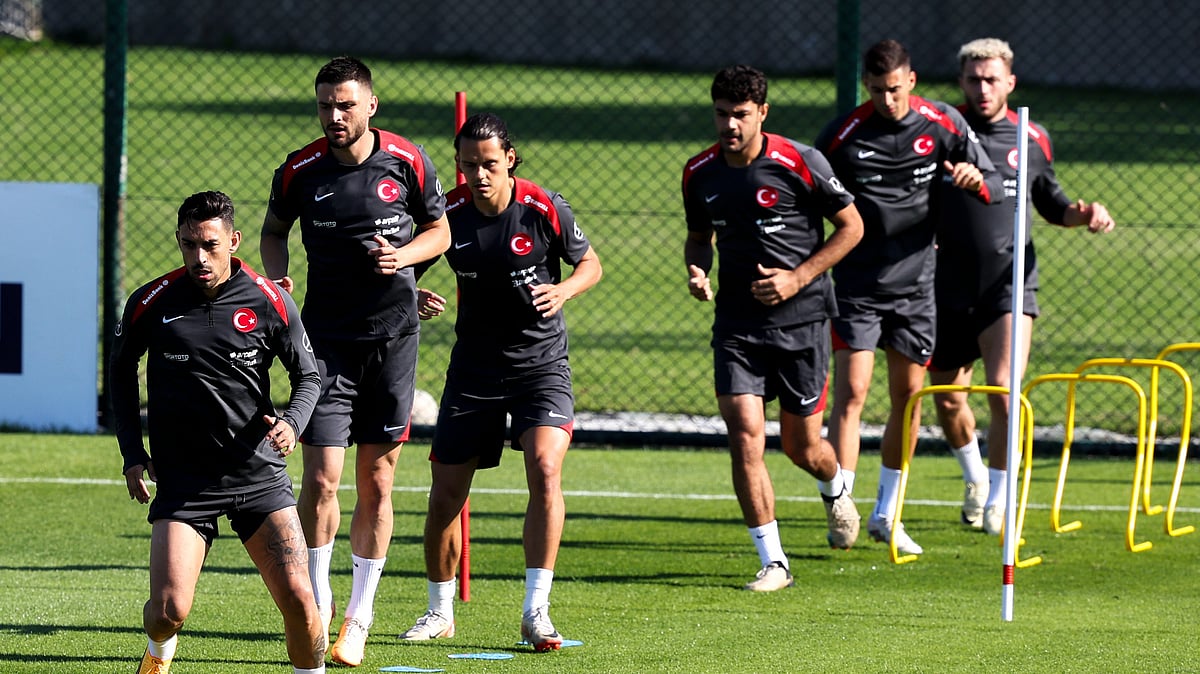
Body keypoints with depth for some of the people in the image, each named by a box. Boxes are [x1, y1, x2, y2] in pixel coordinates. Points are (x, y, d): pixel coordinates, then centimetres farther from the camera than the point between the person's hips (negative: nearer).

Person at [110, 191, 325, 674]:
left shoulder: (269, 303, -4)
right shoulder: (151, 304, -3)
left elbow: (308, 376, 9)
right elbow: (121, 370, 15)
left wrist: (292, 422, -12)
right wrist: (132, 453, 7)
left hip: (259, 474, 0)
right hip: (182, 481, 0)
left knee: (298, 599, -13)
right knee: (169, 611, -12)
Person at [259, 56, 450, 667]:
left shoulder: (408, 163, -4)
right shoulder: (300, 171, -4)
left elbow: (439, 231, 9)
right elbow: (273, 231, 14)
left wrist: (403, 256, -11)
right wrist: (276, 275, -6)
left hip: (393, 335, 1)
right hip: (327, 336, 0)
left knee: (376, 481, 5)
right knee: (321, 478, -9)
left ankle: (359, 615, 16)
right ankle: (318, 608, 5)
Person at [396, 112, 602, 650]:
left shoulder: (543, 208, -12)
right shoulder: (448, 213, -7)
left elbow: (590, 264, 3)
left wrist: (564, 290, -18)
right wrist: (415, 298, -16)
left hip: (541, 360, -2)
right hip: (474, 364, 2)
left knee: (544, 469, -23)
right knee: (446, 492, 4)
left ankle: (536, 611, -18)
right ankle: (440, 610, 25)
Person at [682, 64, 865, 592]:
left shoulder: (800, 163, -11)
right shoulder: (699, 173, 1)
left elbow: (851, 227, -3)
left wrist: (798, 279, -12)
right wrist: (696, 271, -4)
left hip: (801, 317, -3)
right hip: (737, 323, 3)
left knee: (801, 445, 6)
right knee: (745, 435, -13)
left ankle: (835, 489, 44)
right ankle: (773, 562, -6)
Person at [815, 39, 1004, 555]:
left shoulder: (942, 125, -2)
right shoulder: (843, 134, -8)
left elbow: (996, 187, 2)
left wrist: (978, 181, -22)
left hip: (914, 284, 3)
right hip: (855, 285, -3)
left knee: (909, 398, 7)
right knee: (851, 391, -13)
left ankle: (886, 514, 20)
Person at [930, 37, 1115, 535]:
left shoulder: (1032, 139, 5)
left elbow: (1050, 204, 20)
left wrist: (1082, 213, 0)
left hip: (1009, 284, -1)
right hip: (950, 286, 1)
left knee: (1003, 390, -17)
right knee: (947, 400, 10)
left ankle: (998, 497, 0)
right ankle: (975, 475, 39)